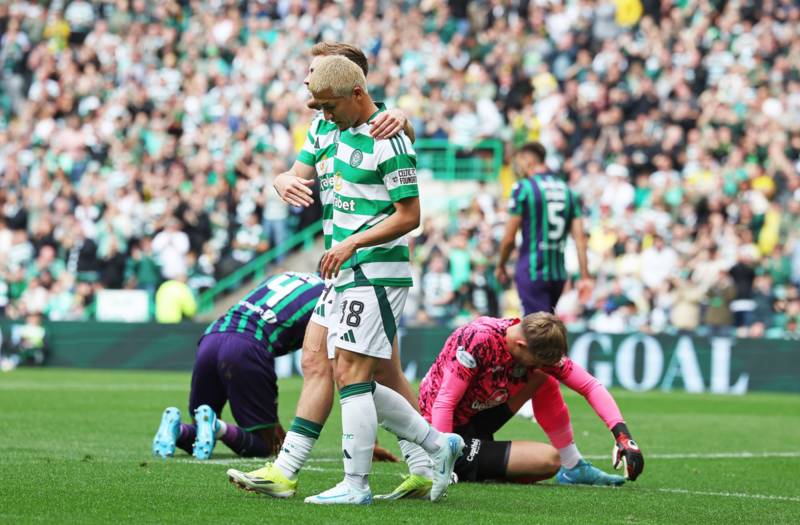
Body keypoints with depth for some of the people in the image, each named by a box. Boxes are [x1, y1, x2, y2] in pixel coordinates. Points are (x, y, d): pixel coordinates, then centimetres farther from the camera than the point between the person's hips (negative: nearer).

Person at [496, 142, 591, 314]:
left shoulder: (523, 188, -8)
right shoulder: (567, 190, 9)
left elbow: (509, 238, -6)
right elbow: (580, 237, 4)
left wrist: (500, 266, 10)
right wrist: (585, 276, 4)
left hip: (531, 273, -6)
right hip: (559, 273, 6)